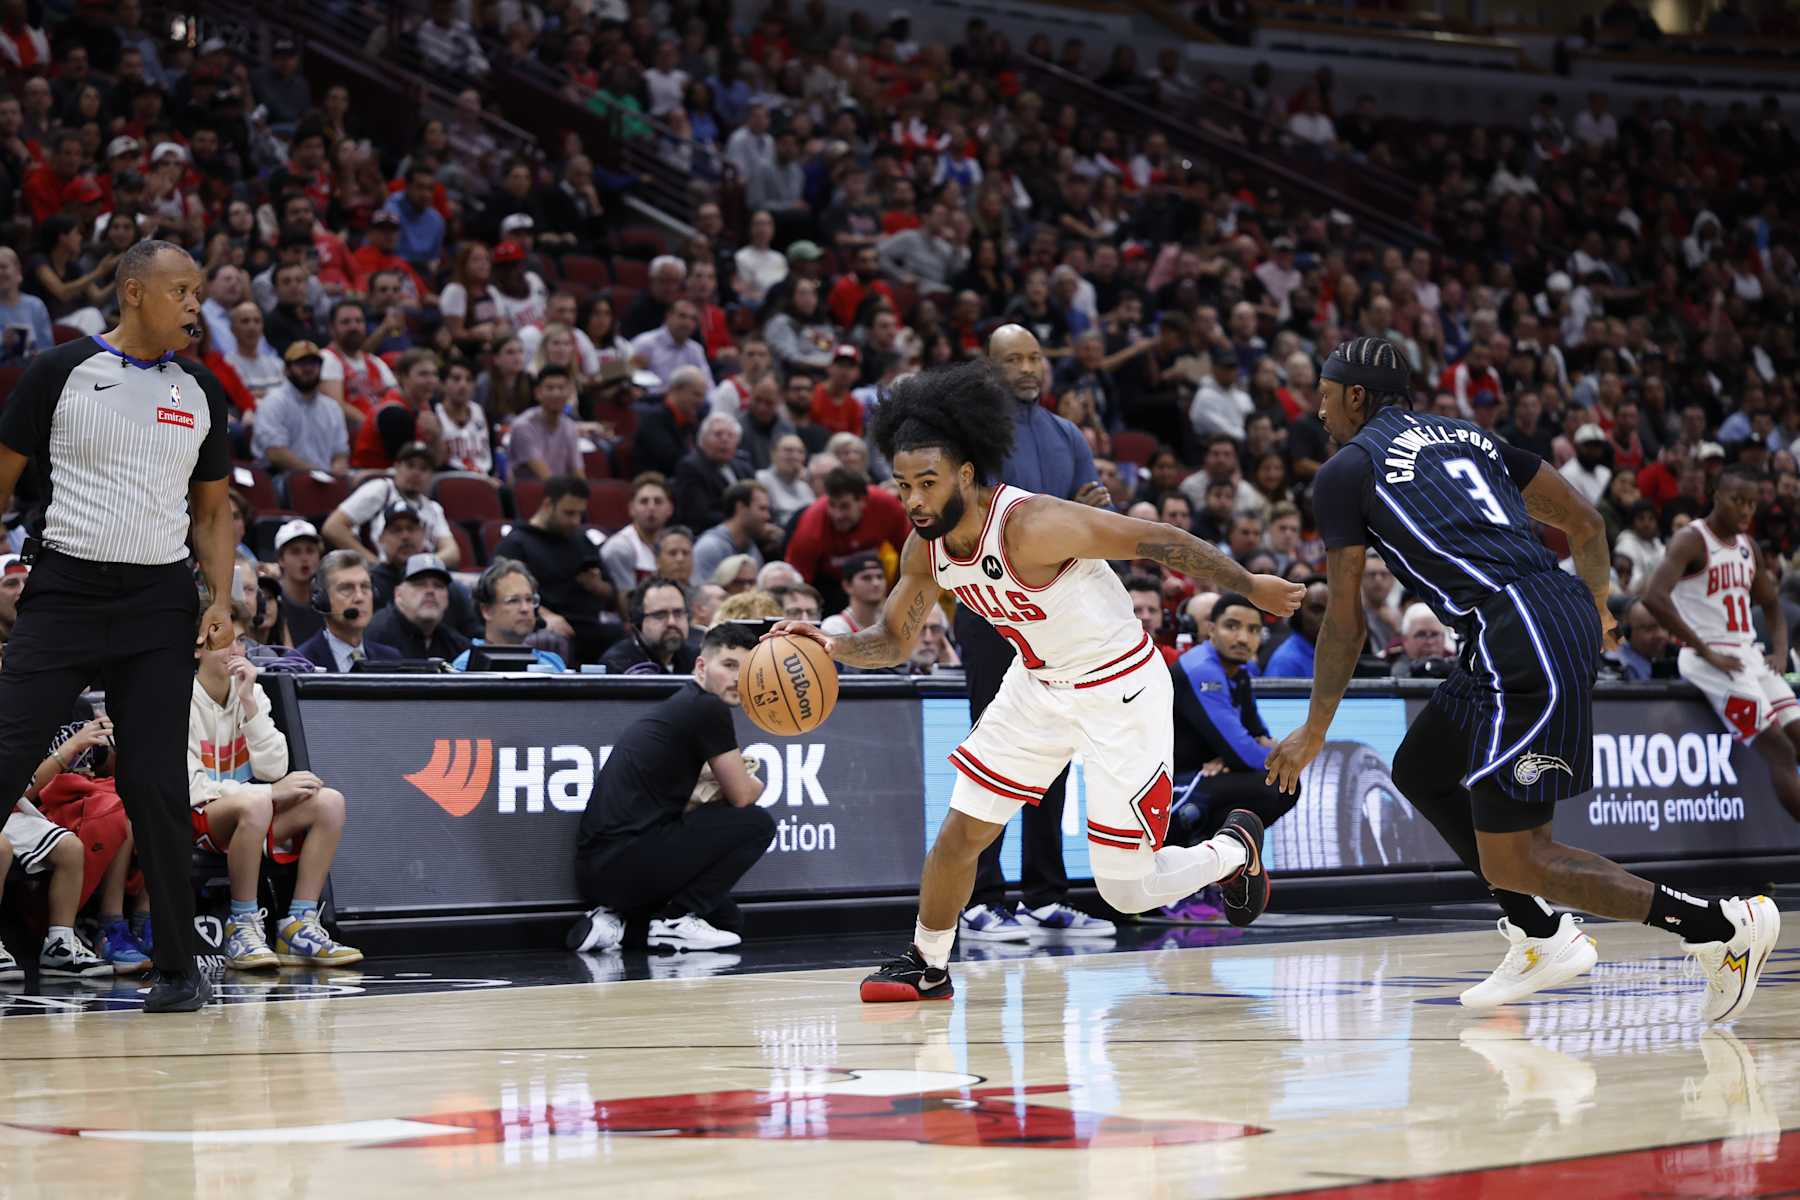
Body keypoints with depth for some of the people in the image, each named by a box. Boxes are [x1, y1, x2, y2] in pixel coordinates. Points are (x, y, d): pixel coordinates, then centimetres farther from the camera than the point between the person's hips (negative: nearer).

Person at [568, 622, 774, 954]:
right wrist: (753, 782, 21)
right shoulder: (709, 708, -8)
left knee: (729, 923, 22)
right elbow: (743, 797, -2)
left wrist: (718, 789, 10)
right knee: (757, 824, -1)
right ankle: (677, 920, -3)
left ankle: (616, 921, 8)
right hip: (628, 861, -10)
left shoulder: (681, 707, 21)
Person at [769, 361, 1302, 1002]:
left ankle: (1234, 850, 27)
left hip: (1121, 690, -6)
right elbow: (894, 641, 5)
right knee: (963, 830, 2)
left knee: (1127, 890, -2)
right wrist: (833, 645, -16)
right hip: (1037, 681, 6)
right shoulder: (925, 549, -9)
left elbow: (1160, 540, -23)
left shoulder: (1032, 525, -32)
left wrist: (1250, 586, -12)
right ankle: (926, 967, 22)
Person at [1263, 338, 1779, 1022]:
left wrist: (1314, 732, 16)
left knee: (1513, 863, -4)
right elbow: (1585, 522, 23)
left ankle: (1723, 926, -8)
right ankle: (1540, 939, 24)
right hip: (1567, 617, 9)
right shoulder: (1468, 435, 24)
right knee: (1418, 773, 24)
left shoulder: (1344, 472, 4)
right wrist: (1597, 608, 41)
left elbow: (1345, 619, 5)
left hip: (1518, 646, -9)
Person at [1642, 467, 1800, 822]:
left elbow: (1771, 605, 27)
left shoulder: (1749, 547, 14)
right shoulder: (1691, 541, -11)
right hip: (1710, 660, -8)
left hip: (1750, 655, 8)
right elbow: (1654, 597, -25)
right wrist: (1706, 652, -22)